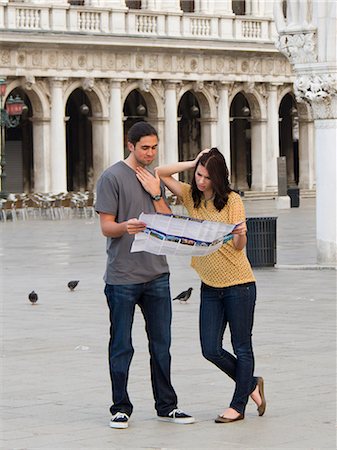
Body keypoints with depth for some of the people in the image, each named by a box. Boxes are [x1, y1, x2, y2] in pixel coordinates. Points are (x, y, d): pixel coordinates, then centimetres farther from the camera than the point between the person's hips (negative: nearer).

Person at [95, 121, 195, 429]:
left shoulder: (156, 180, 15)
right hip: (122, 275, -5)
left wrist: (156, 196, -2)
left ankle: (166, 406, 15)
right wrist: (125, 227, -29)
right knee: (122, 347, 1)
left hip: (157, 274, 5)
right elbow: (106, 226, -8)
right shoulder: (112, 177, -3)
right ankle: (121, 408, 9)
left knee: (161, 344, 7)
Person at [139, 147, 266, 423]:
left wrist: (240, 233, -33)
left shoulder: (232, 201, -8)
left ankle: (238, 406, 11)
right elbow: (161, 173, 5)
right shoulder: (191, 196, 6)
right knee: (211, 349, 3)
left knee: (242, 347, 2)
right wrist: (194, 163, 0)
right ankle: (251, 384, 24)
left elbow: (239, 246, -11)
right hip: (210, 286, 6)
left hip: (239, 284, -6)